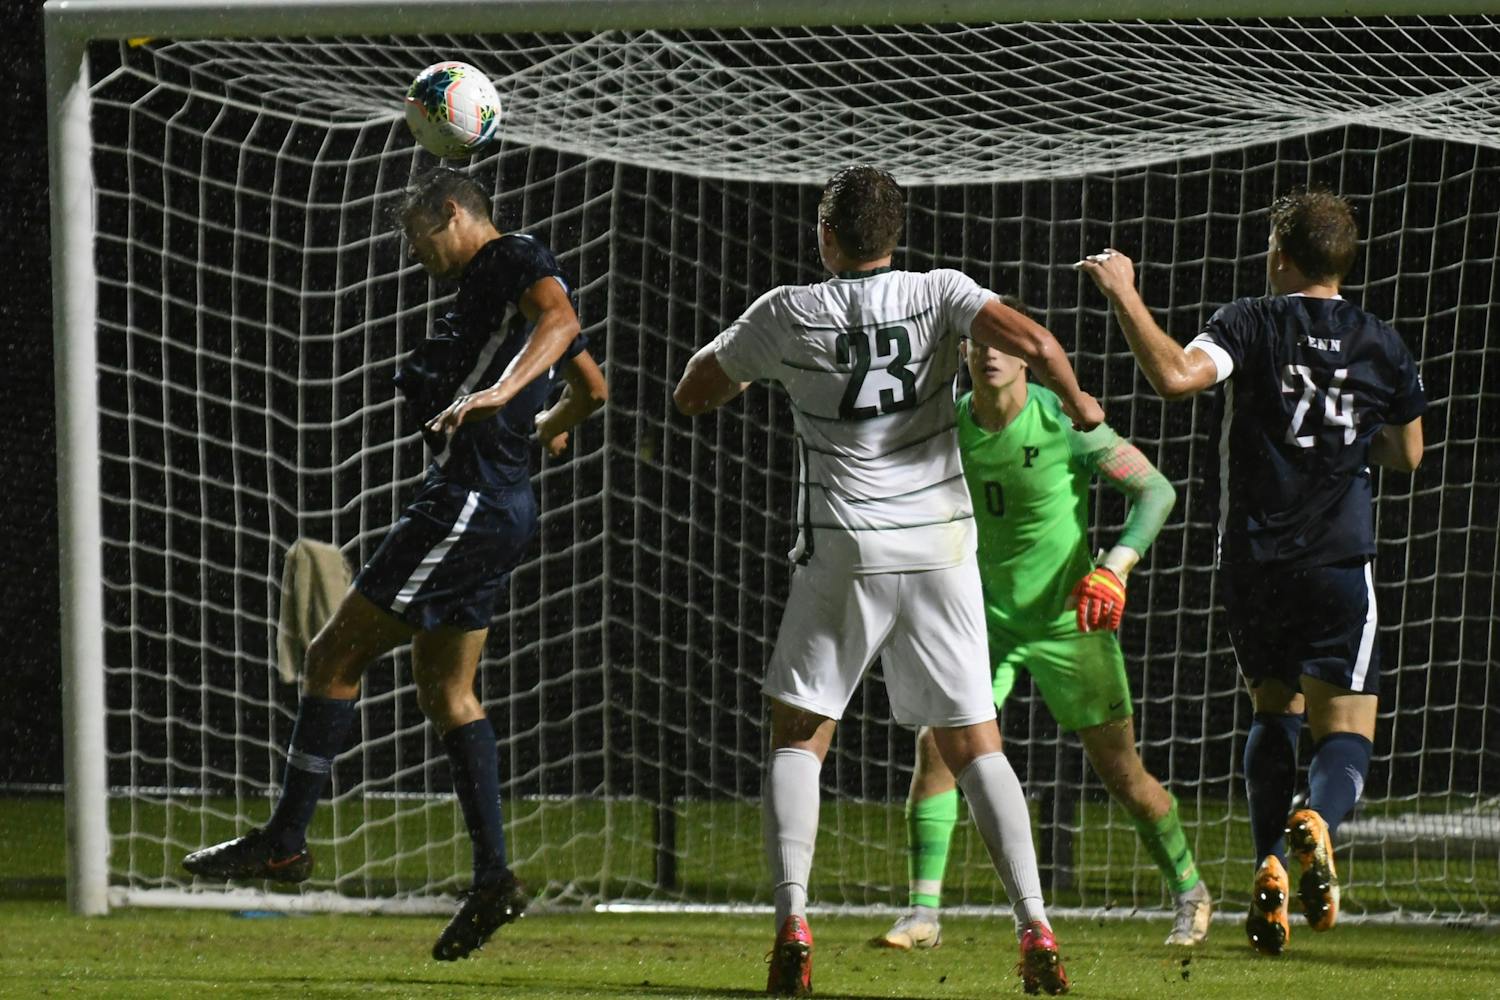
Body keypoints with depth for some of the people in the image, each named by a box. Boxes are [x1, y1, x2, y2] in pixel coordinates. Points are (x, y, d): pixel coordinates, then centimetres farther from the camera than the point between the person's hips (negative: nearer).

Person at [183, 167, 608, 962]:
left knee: (334, 656, -5)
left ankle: (284, 839, -2)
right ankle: (492, 878, 7)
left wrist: (502, 392, -44)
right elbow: (590, 388, 34)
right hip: (500, 508, 11)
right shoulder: (488, 285, 22)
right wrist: (545, 428, 55)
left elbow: (558, 319, -29)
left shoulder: (514, 261, -7)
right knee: (444, 691, 13)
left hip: (468, 504, -11)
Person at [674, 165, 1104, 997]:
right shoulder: (938, 295, 0)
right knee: (975, 746, 8)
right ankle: (1035, 929, -6)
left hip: (843, 552, -1)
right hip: (940, 548, 1)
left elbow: (692, 395, 10)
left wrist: (739, 368, 29)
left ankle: (791, 920, -9)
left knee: (798, 739, 11)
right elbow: (1031, 342, -15)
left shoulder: (789, 313, 0)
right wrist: (1076, 402, 3)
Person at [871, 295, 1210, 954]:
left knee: (1122, 773, 2)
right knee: (936, 744, -16)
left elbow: (1155, 490, -12)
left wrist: (1115, 566, -24)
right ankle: (923, 914, -12)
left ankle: (1189, 892, 26)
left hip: (1068, 620, -3)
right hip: (988, 620, 3)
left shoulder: (1063, 423, -18)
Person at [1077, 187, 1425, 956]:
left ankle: (1270, 864, 2)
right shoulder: (1381, 345, 5)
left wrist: (1124, 294, -14)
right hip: (1336, 565, 0)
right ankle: (1317, 821, -31)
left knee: (1274, 710, 20)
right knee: (1344, 730, 3)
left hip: (1249, 566, 0)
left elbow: (1176, 375, -23)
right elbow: (1407, 455, 16)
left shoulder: (1251, 324, -4)